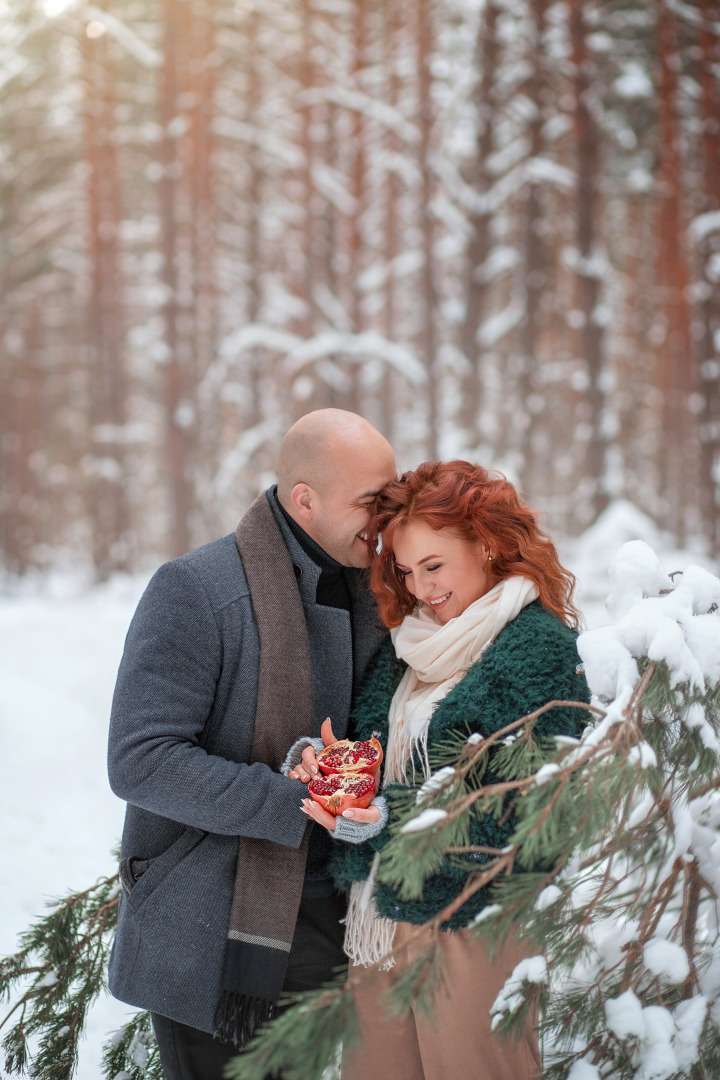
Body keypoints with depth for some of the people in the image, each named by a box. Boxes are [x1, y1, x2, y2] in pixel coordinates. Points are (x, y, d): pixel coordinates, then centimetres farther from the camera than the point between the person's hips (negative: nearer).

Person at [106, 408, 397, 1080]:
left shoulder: (367, 591, 7)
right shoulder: (195, 590, -15)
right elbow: (140, 762, -21)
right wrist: (298, 806, -24)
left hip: (326, 925, 6)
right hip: (210, 941, -6)